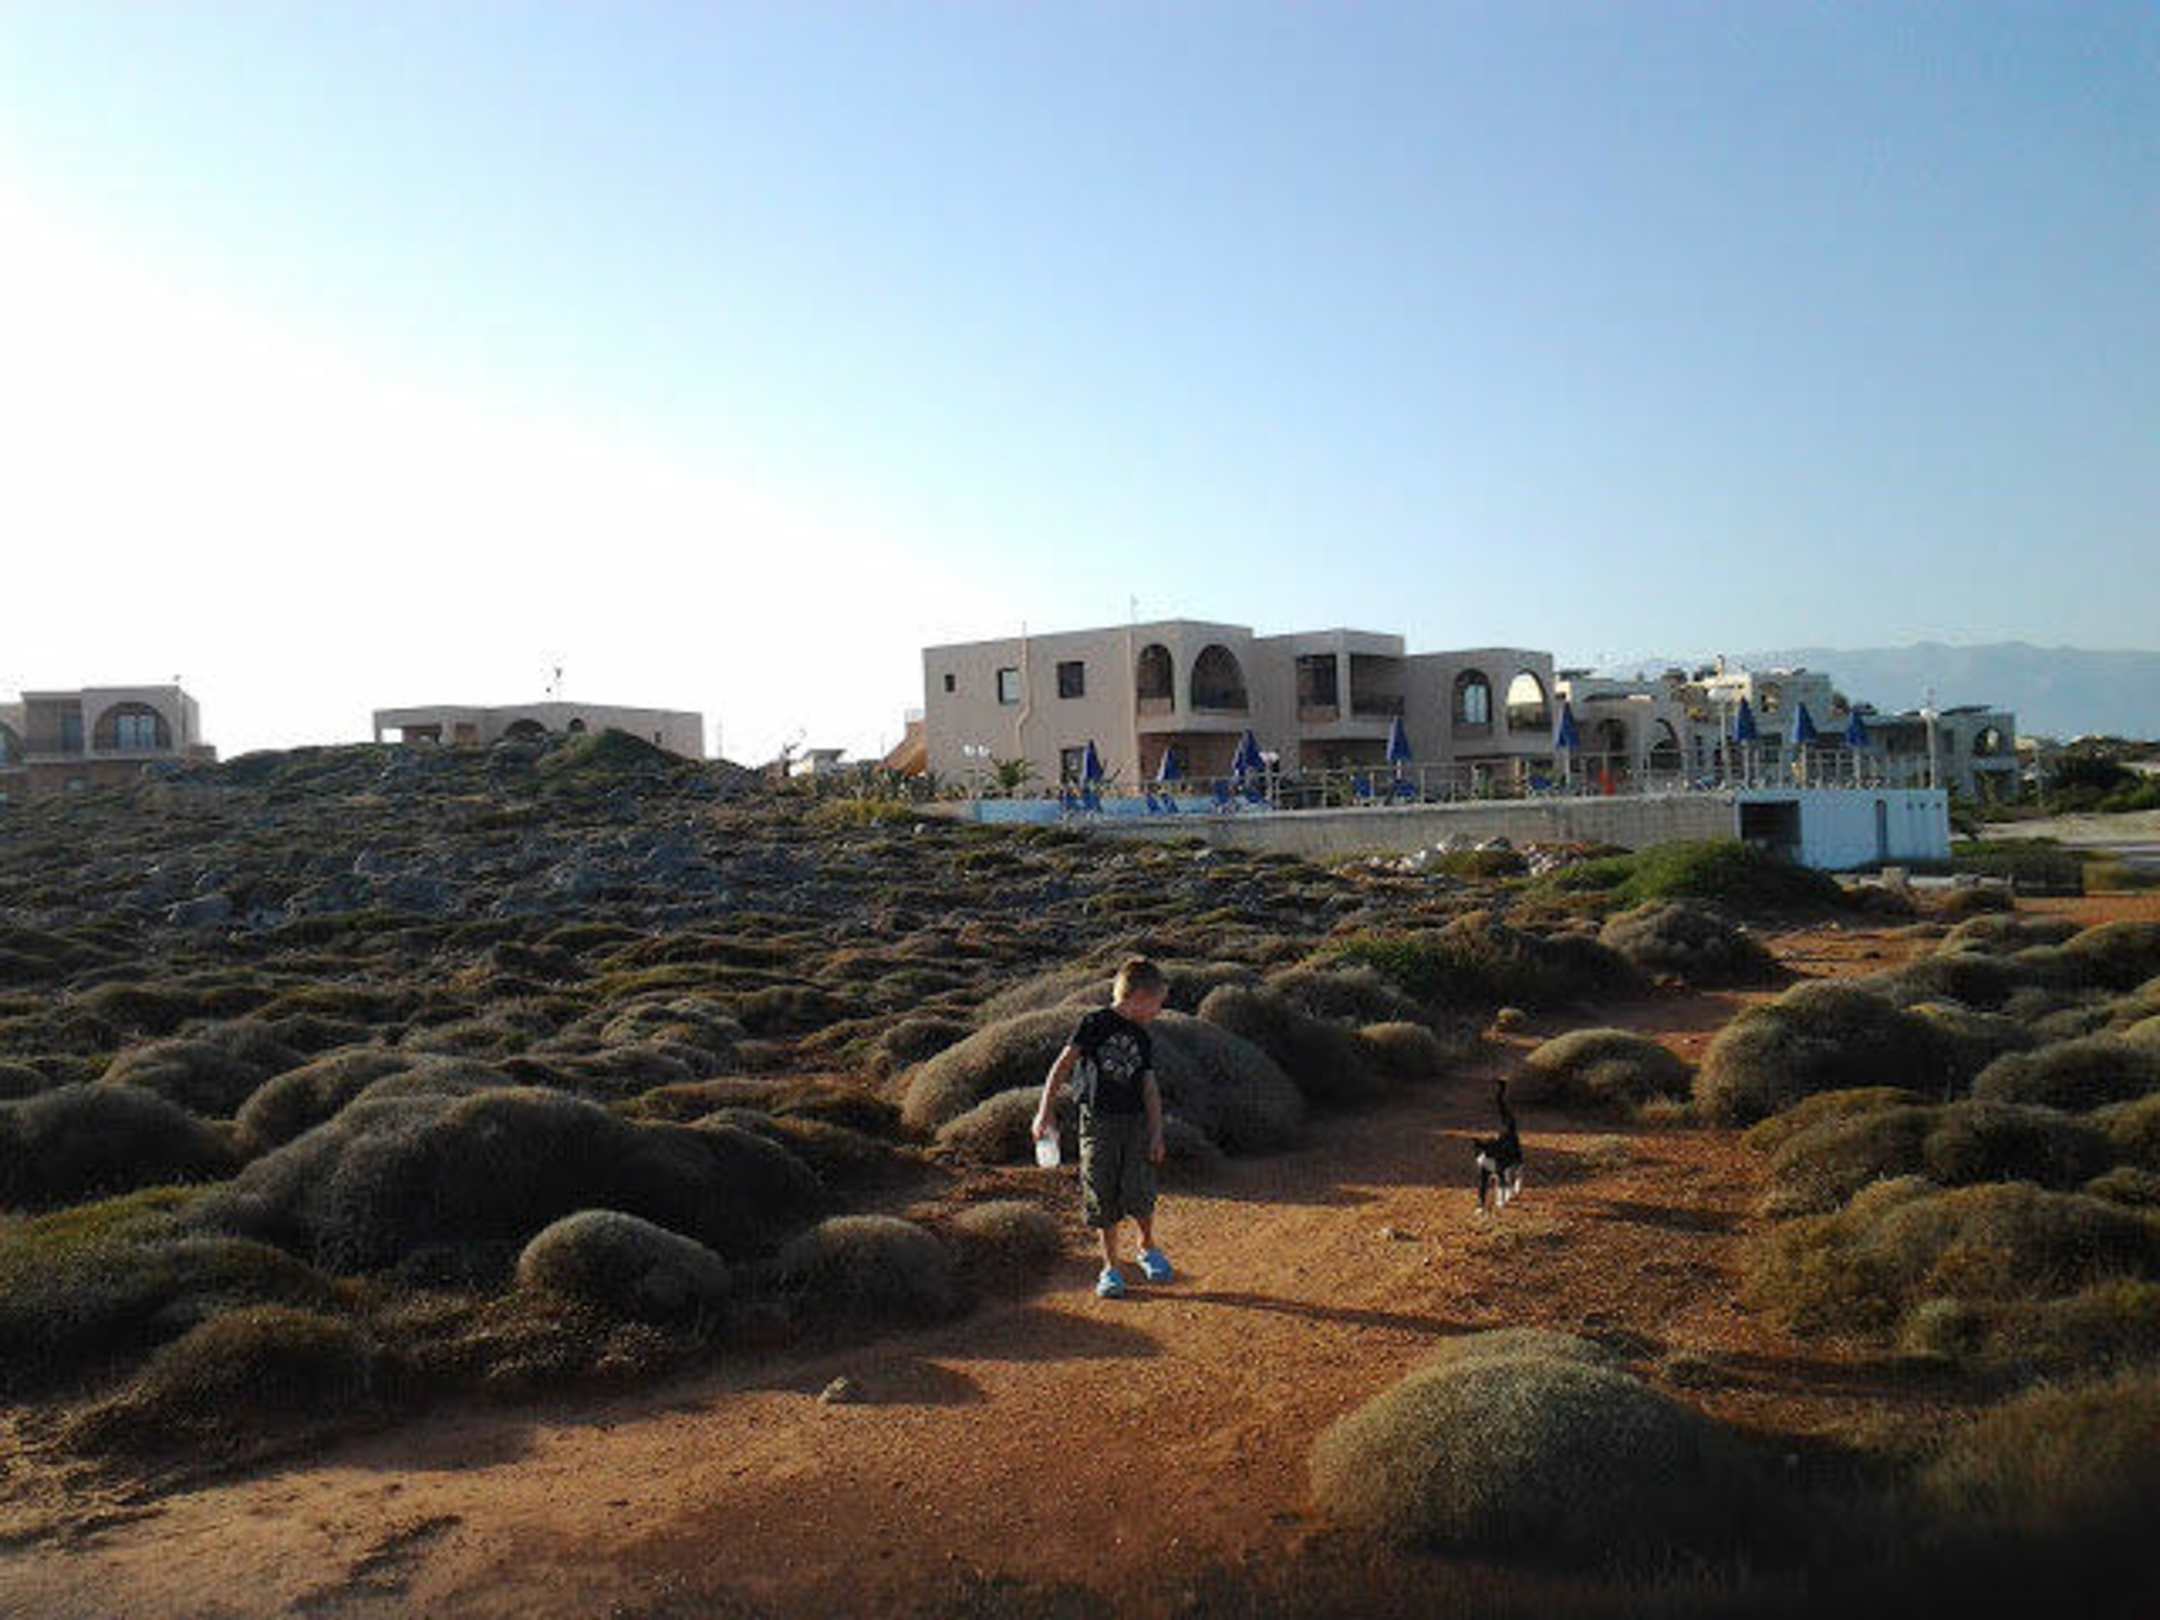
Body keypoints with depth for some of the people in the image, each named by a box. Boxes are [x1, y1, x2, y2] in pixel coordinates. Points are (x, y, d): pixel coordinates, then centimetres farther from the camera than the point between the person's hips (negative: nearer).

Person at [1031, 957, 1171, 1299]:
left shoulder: (1143, 1040, 12)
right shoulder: (1097, 1024, -5)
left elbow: (1150, 1089, 10)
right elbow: (1064, 1063, -9)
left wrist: (1157, 1133, 1)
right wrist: (1047, 1109, -15)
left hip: (1135, 1122, 3)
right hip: (1098, 1120, -3)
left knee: (1138, 1193, -7)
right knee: (1103, 1199, 3)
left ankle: (1148, 1249, 21)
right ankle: (1110, 1268, 17)